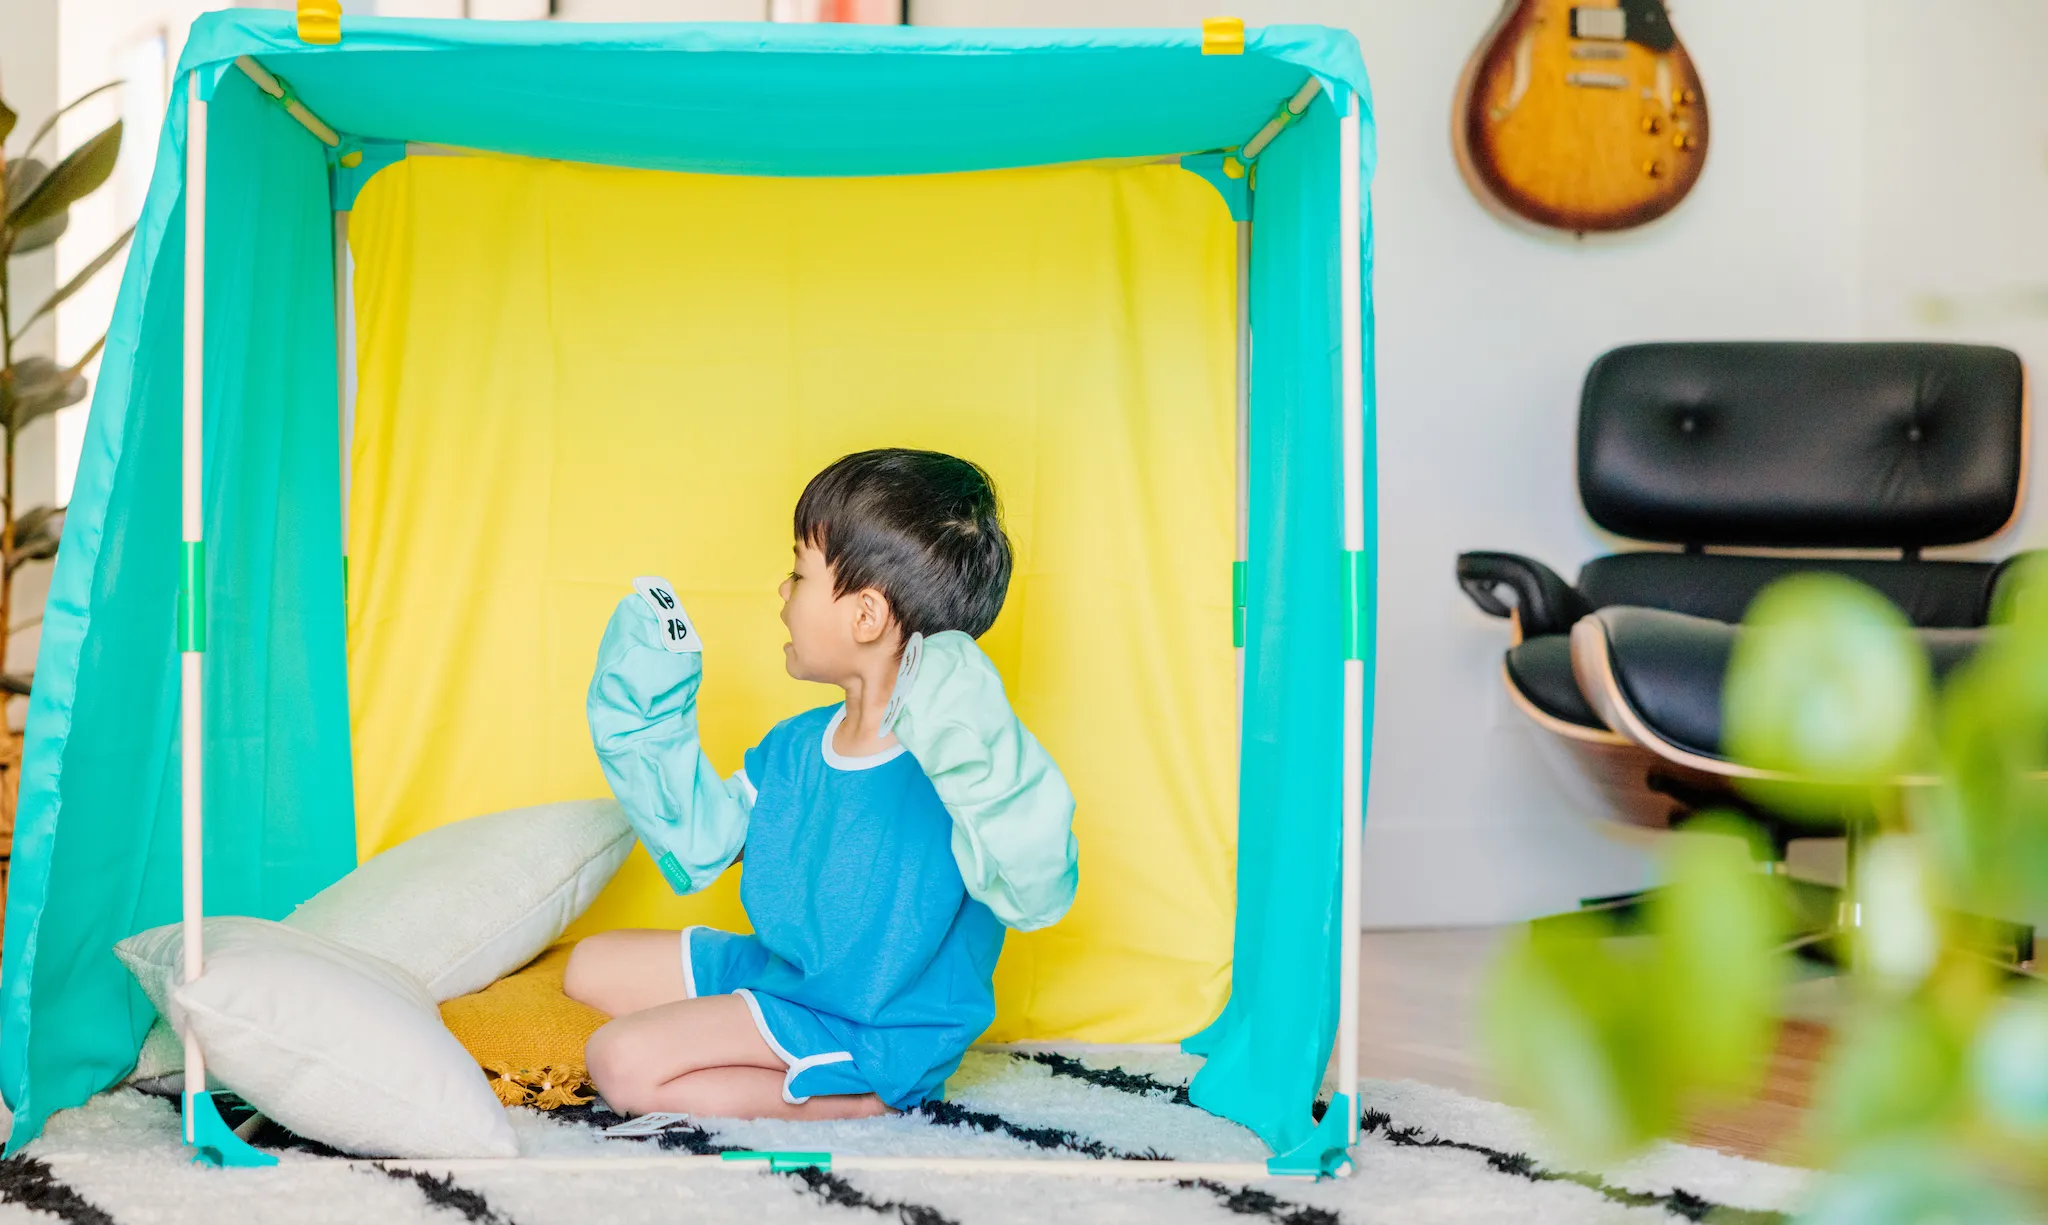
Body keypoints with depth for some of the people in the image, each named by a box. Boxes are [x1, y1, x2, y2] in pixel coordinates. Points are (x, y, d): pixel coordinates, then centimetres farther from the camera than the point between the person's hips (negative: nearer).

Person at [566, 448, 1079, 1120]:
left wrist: (976, 752, -56)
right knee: (592, 966, 18)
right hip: (776, 968, 10)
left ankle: (852, 1098, -9)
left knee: (620, 1063, -20)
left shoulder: (949, 771, -27)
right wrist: (644, 722, 9)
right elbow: (697, 845, 15)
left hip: (873, 1036, -10)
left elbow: (1033, 893, -43)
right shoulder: (795, 748, 1)